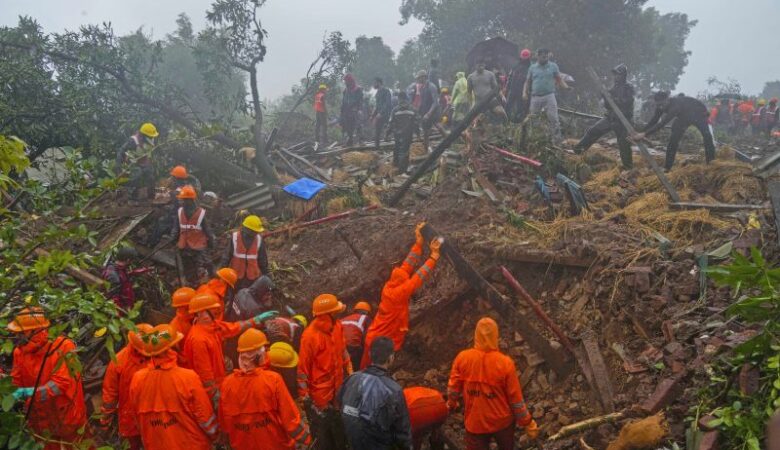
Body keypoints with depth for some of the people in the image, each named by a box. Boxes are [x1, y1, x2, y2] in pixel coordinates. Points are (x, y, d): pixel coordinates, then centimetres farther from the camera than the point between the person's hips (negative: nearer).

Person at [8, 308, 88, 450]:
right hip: (40, 417, 5)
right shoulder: (20, 352, -8)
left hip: (67, 416, -5)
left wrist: (29, 392, -35)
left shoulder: (62, 349, -24)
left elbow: (61, 383, -28)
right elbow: (16, 383, -1)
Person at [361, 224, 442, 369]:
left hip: (376, 338, 9)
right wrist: (434, 256, -22)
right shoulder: (397, 293, -24)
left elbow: (406, 266, 0)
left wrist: (419, 242, -1)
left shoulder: (390, 287, -2)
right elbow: (418, 278, -26)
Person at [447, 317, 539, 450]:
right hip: (502, 421, -1)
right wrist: (528, 423, 0)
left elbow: (453, 387, -3)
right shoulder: (505, 363, -22)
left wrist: (452, 403, 20)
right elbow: (516, 398, -14)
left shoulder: (462, 358, -16)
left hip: (475, 423, 1)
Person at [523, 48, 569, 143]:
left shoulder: (553, 66, 7)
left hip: (549, 96, -2)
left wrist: (566, 87, -12)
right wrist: (525, 92, -2)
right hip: (535, 97, 2)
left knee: (553, 118, -11)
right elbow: (528, 81, 14)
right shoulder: (532, 67, 11)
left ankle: (557, 138, -10)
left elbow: (559, 79, 6)